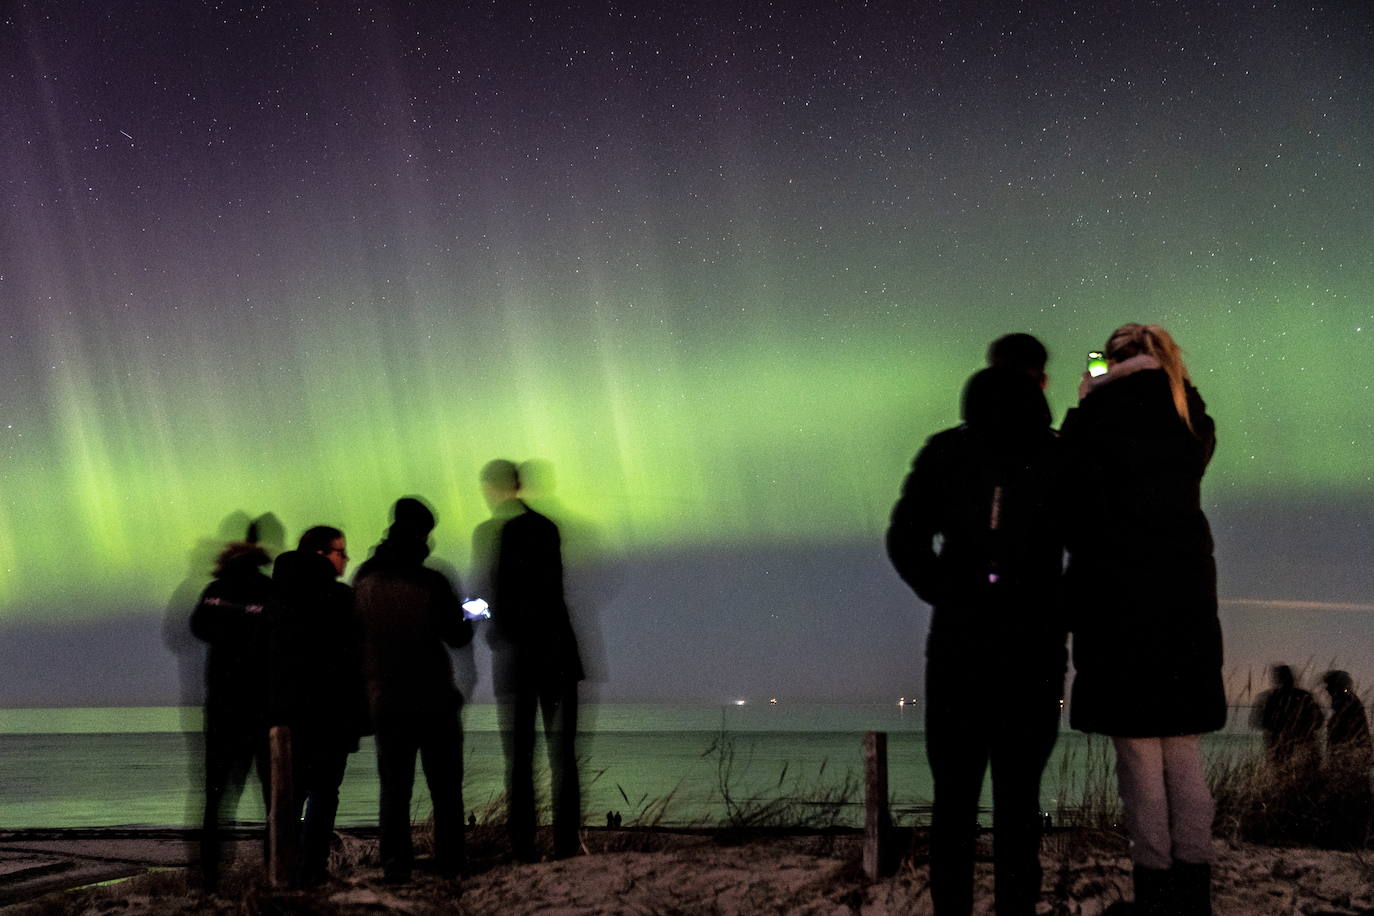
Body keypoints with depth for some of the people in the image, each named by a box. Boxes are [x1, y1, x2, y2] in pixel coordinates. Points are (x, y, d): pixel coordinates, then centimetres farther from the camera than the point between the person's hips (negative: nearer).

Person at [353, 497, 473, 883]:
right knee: (445, 787, 8)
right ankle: (450, 863, 8)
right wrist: (471, 618, 18)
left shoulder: (364, 582, -1)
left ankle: (396, 865, 6)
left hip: (385, 701, 3)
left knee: (394, 786, 9)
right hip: (434, 700, -3)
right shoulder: (432, 583, -13)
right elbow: (457, 636, -3)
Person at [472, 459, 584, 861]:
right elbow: (552, 589, 1)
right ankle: (566, 839, -1)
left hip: (510, 652, -1)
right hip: (555, 648, 1)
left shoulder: (485, 534, -4)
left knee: (517, 752, 5)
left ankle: (522, 843, 1)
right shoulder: (545, 527, 0)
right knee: (561, 748, 5)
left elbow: (483, 594, -3)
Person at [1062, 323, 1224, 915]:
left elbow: (1078, 513, -8)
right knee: (1186, 759, 10)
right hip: (1188, 600, 5)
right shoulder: (1190, 417, 7)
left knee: (1139, 758, -1)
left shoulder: (1096, 417, -7)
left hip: (1119, 602, -5)